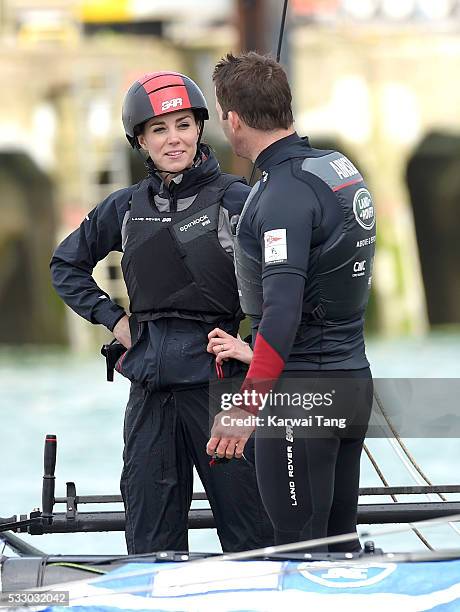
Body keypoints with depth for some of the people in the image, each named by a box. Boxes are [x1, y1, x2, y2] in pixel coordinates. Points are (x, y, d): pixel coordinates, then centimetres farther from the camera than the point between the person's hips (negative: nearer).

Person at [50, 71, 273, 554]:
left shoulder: (235, 200, -4)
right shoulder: (126, 208, 9)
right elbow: (66, 264, 24)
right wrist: (110, 318, 12)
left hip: (217, 381, -4)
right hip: (150, 387, 4)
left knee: (249, 532, -3)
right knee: (150, 543, 7)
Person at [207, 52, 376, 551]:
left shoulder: (284, 192, -18)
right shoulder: (340, 169, 11)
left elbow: (283, 309, -26)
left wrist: (246, 406, -26)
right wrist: (258, 355, 23)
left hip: (300, 396, -9)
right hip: (353, 381, 9)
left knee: (298, 549, -4)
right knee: (340, 543, 14)